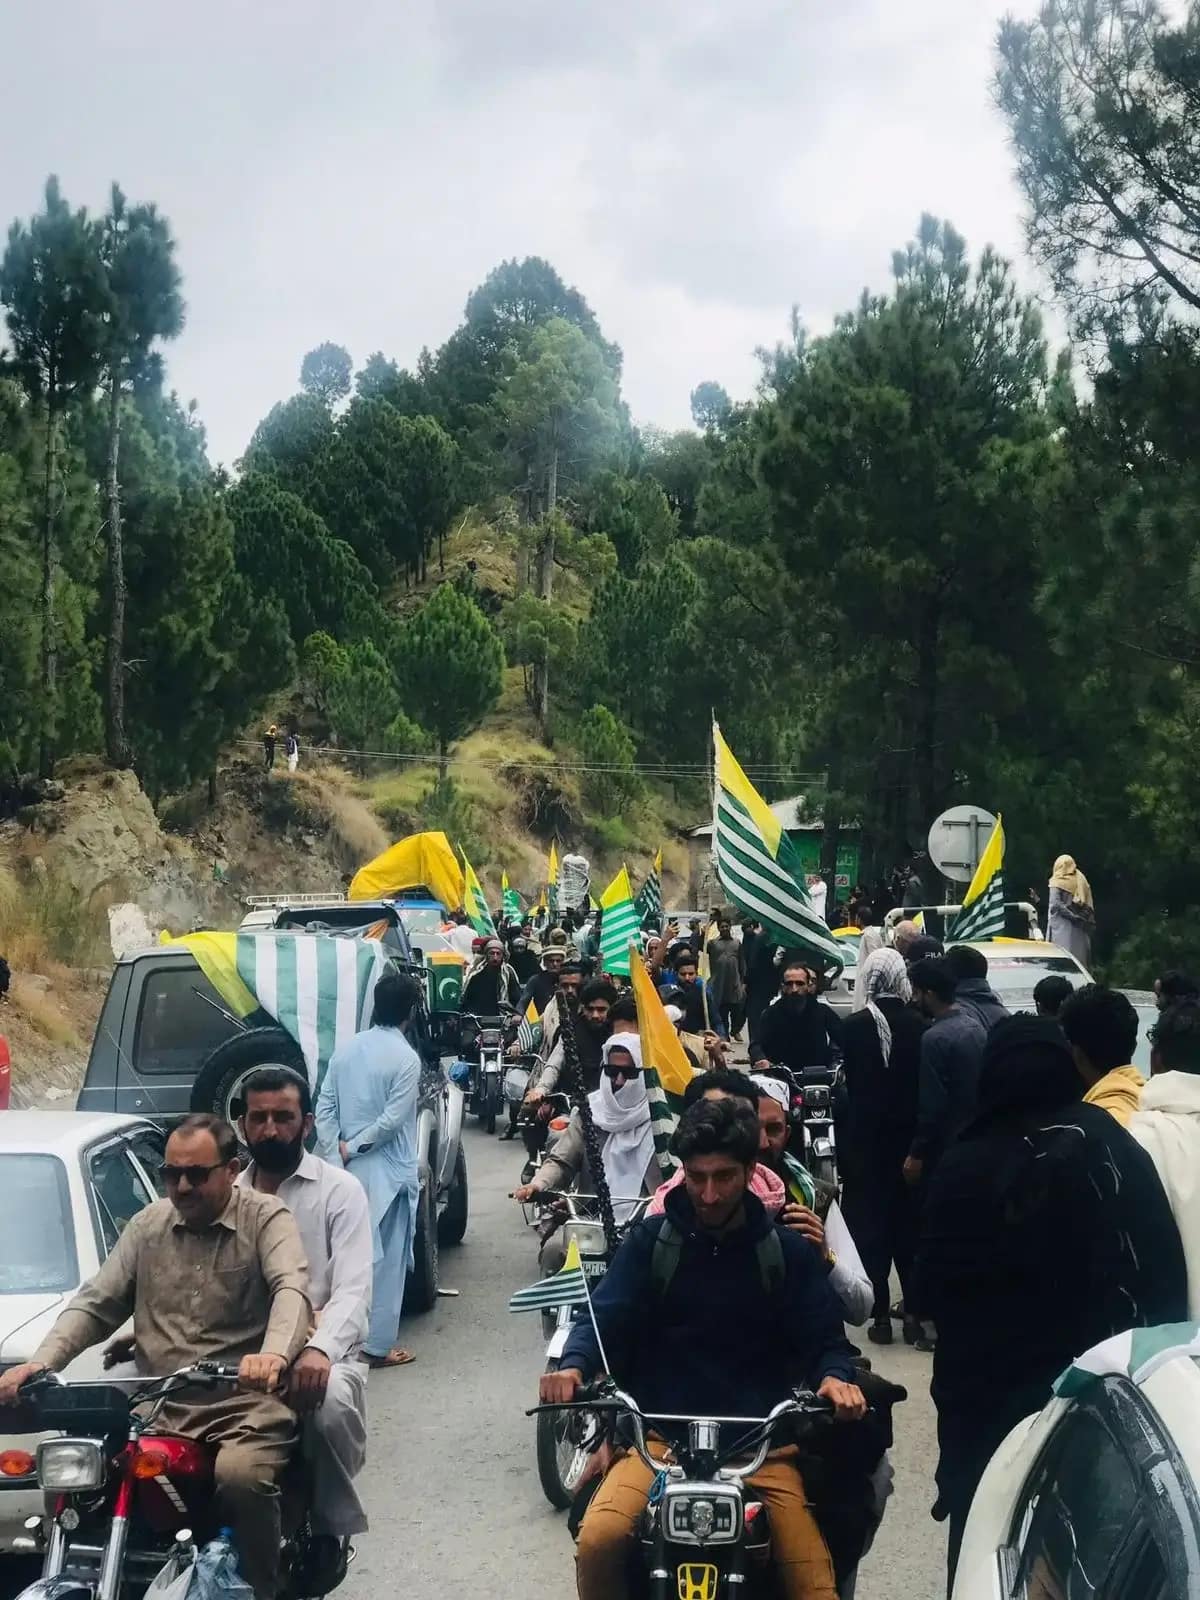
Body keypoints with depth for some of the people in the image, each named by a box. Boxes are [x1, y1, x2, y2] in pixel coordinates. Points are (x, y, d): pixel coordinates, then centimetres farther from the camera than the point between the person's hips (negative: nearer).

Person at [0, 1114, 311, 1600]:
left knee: (240, 1477, -33)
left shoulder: (266, 1218, 0)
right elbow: (95, 1304, 12)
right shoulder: (149, 1224, 14)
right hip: (157, 1408, 4)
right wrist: (41, 1362, -6)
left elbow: (291, 1291, -18)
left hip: (244, 1404, -4)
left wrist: (274, 1354, -40)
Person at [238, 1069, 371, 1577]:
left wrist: (320, 1349, -33)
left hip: (323, 1351, -3)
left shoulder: (339, 1190, -1)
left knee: (330, 1404, -36)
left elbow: (353, 1290, -13)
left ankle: (332, 1528, -8)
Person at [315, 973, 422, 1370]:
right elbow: (391, 1120, -19)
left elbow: (324, 1108, 1)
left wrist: (337, 1158, -3)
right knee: (386, 1259, 3)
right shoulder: (406, 1058, -13)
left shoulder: (347, 1049, 5)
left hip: (347, 1170, 6)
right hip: (386, 1173, -6)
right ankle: (378, 1345, 7)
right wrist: (351, 1148, -9)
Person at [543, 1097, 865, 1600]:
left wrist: (834, 1376, -17)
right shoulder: (650, 1240, 6)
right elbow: (603, 1318, 0)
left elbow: (822, 1337, 7)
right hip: (657, 1434, 0)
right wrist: (573, 1366, -22)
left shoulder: (788, 1251, 8)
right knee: (598, 1542, -26)